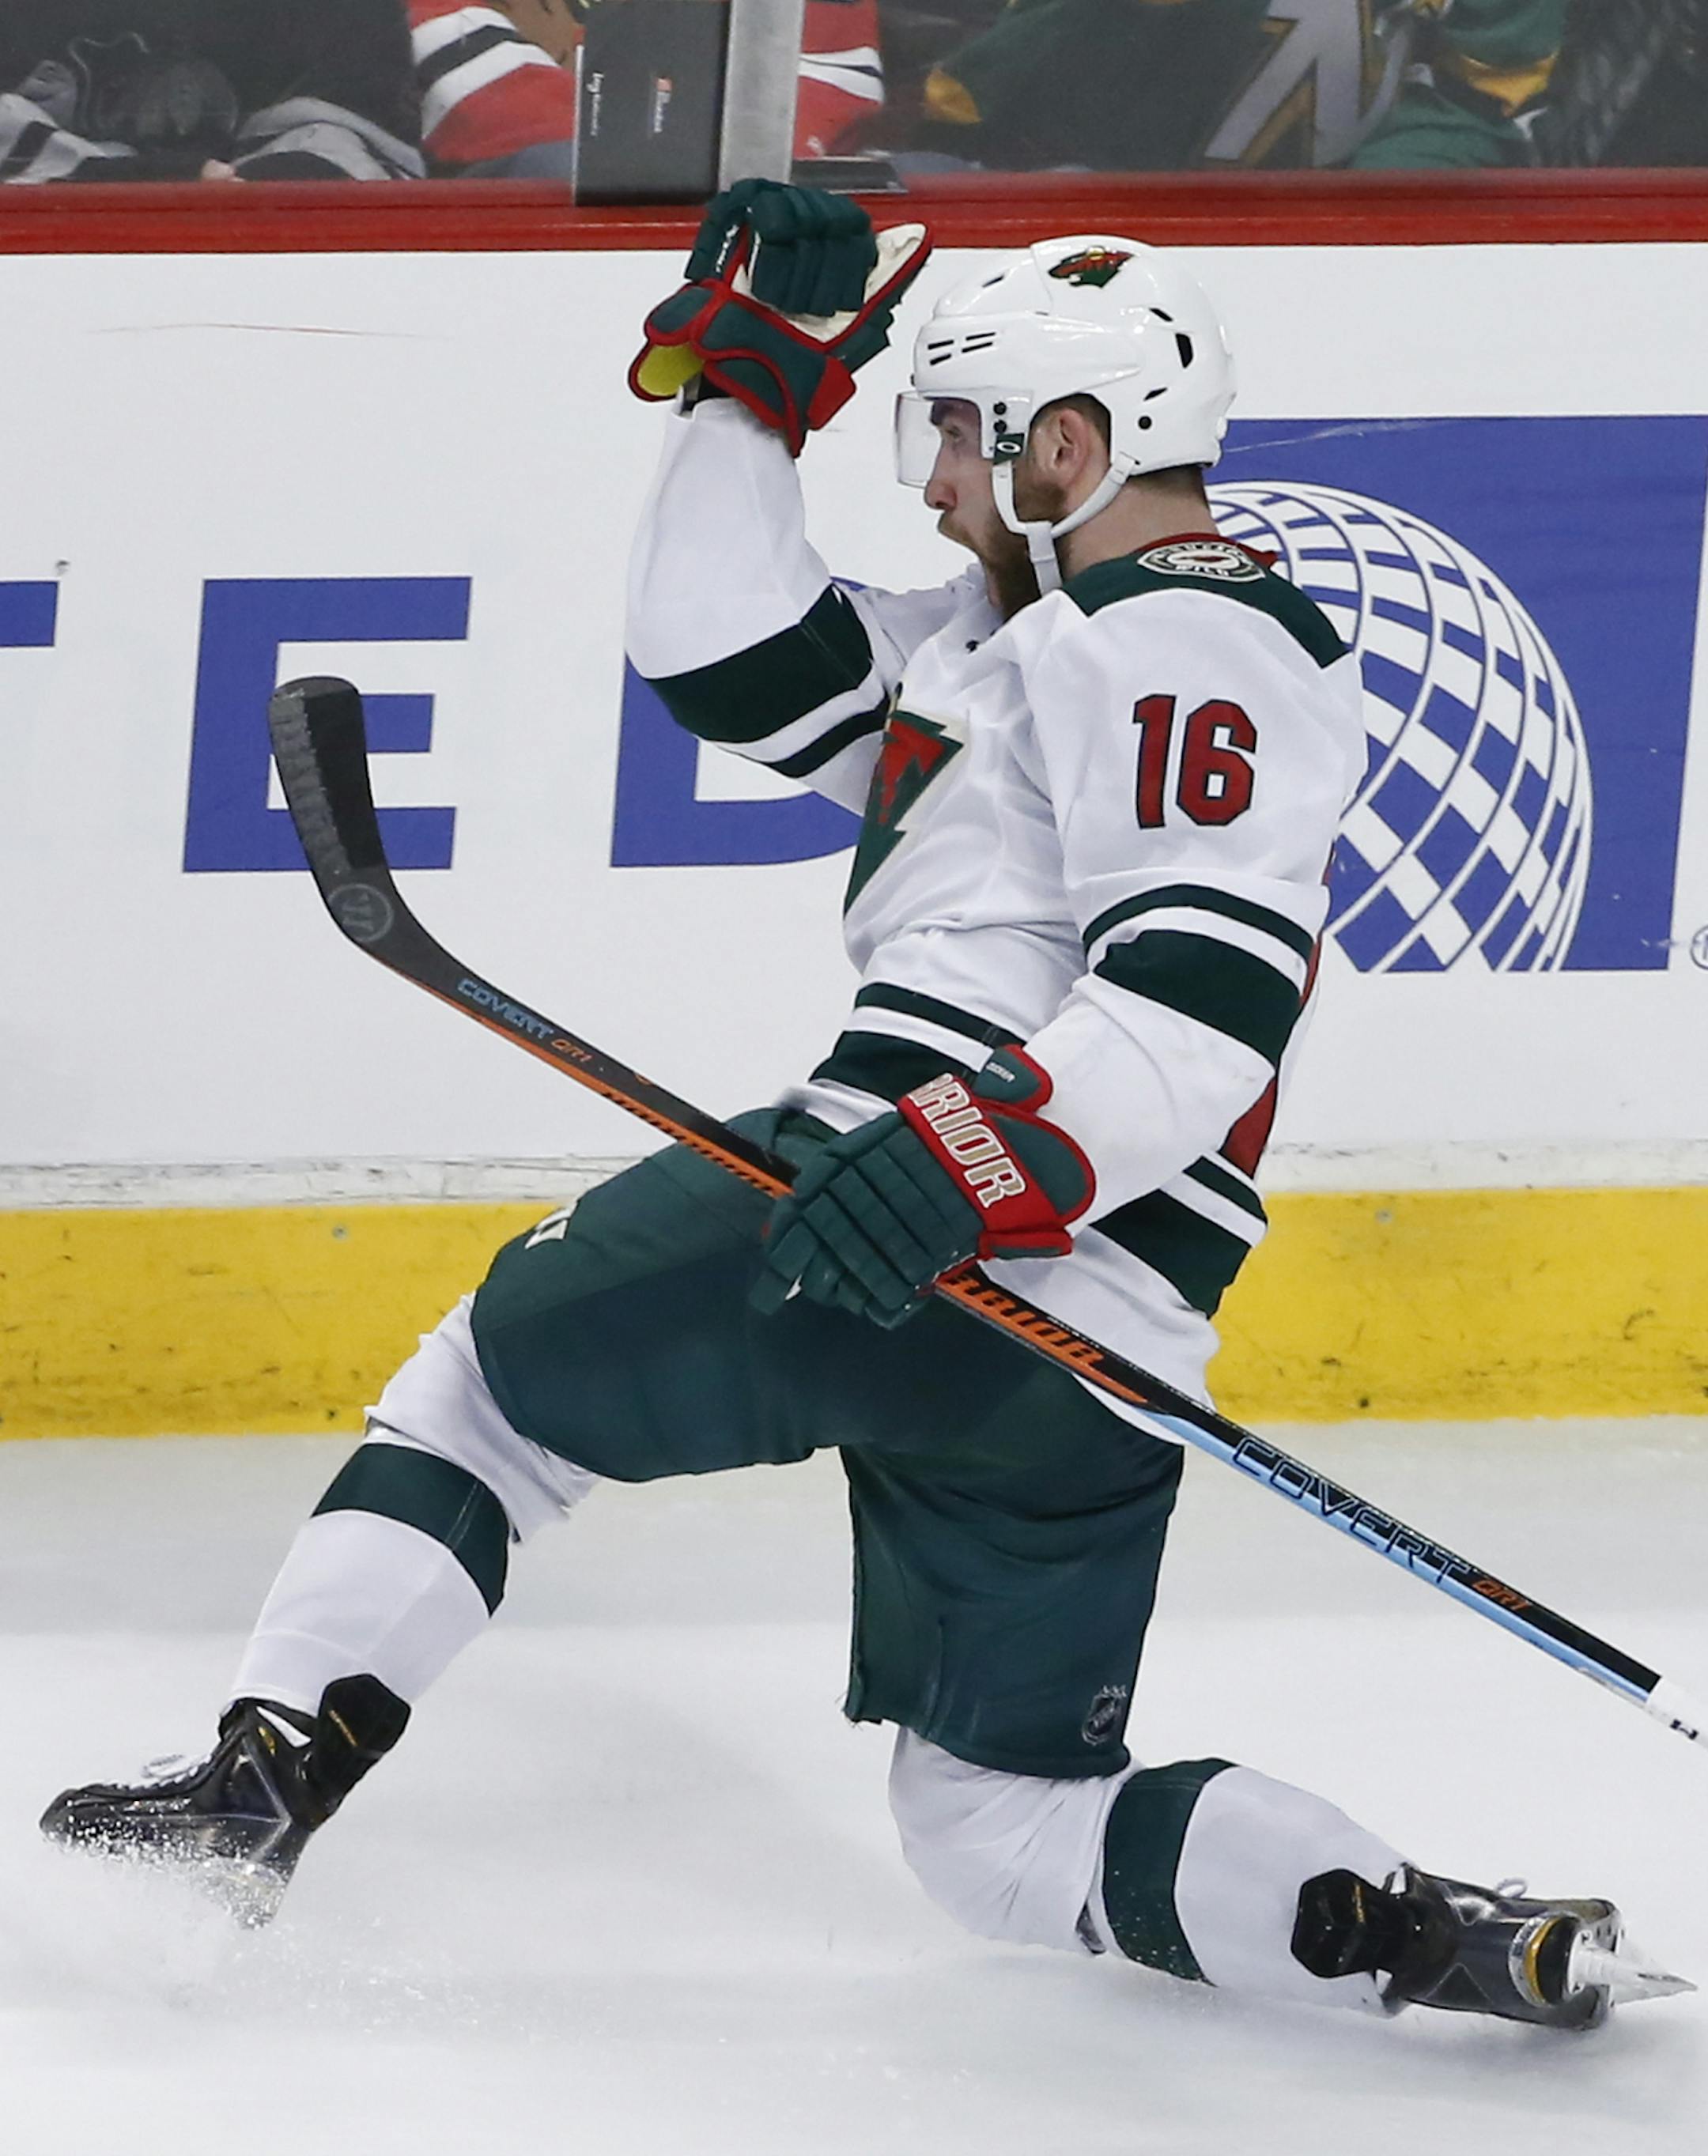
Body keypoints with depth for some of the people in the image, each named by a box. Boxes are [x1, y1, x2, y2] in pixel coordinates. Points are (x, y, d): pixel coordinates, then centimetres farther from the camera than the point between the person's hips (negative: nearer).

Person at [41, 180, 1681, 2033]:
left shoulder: (1189, 639, -4)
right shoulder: (1022, 631, 27)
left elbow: (1207, 993, -19)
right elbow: (729, 657, 26)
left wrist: (995, 1157, -32)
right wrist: (755, 373, 22)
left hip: (875, 1218, -10)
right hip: (1093, 1358, 10)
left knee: (488, 1378, 12)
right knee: (1006, 1823, 13)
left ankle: (265, 1772, 3)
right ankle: (1427, 1936, -8)